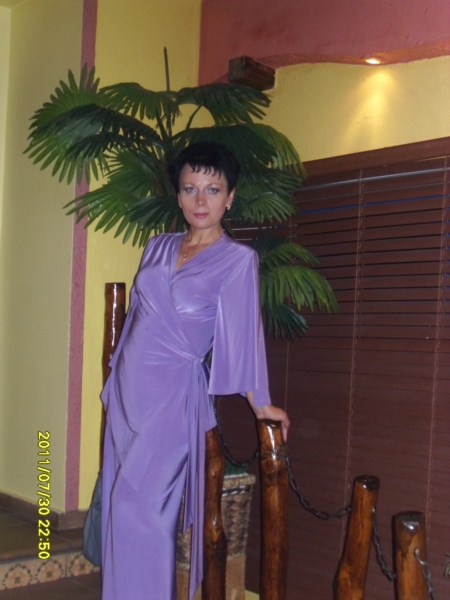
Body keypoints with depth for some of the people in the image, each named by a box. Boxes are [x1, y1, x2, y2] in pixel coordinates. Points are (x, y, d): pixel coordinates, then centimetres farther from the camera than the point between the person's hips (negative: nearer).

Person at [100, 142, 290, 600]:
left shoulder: (238, 259, -6)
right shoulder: (158, 247, 10)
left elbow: (242, 332, -7)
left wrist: (261, 404, -7)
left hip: (172, 391, -6)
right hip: (128, 386, 6)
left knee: (138, 501, -9)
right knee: (119, 499, 9)